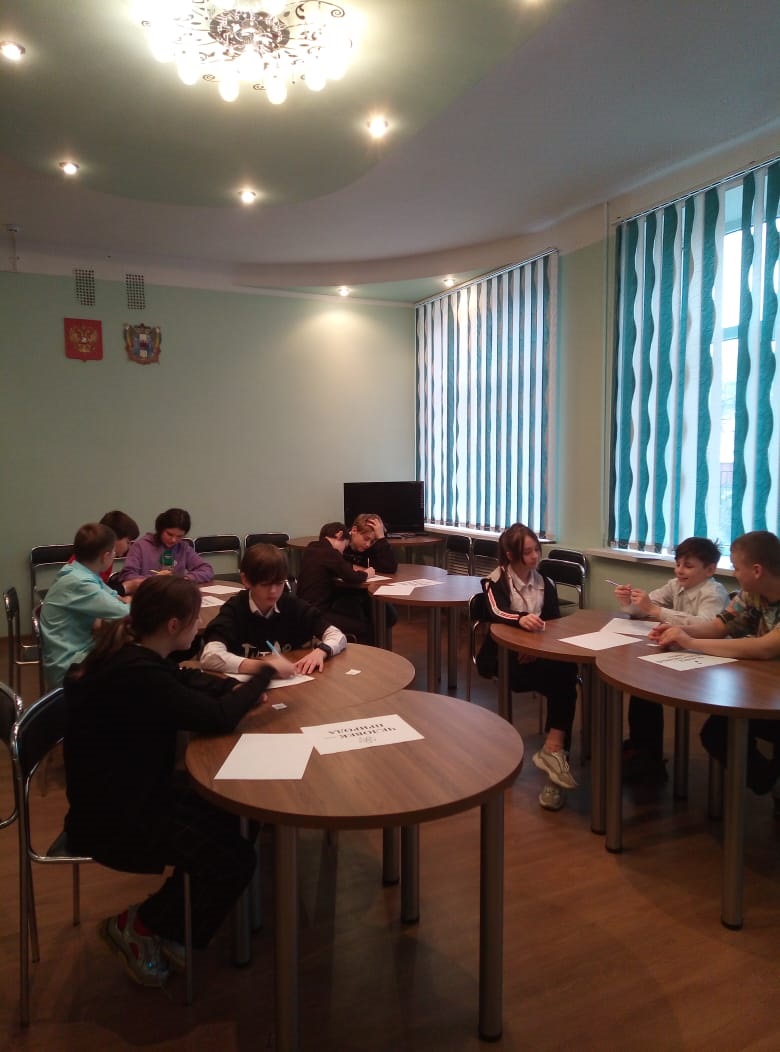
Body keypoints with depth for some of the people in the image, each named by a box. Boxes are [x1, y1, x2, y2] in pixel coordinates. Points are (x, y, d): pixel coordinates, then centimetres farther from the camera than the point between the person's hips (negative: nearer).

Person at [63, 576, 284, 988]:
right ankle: (135, 925, 9)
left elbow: (186, 681, 15)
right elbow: (217, 718, -29)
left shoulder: (131, 654, -1)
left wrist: (243, 687, -3)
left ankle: (167, 924, 19)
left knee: (233, 820, 6)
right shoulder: (137, 675, -32)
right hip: (110, 815, -10)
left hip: (131, 789, 10)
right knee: (234, 858, -11)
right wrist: (266, 672, -14)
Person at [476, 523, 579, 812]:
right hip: (503, 654, -4)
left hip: (537, 654, 4)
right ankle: (556, 751, -20)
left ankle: (553, 750, -30)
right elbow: (496, 612, -21)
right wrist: (521, 619, -44)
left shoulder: (545, 583, 13)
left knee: (566, 671, -30)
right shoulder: (496, 580, 0)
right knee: (561, 682, -29)